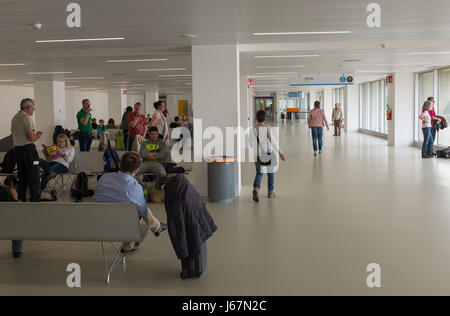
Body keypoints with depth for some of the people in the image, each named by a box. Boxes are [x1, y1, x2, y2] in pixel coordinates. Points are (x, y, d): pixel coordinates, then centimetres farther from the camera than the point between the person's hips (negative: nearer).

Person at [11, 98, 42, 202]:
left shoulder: (14, 118, 15)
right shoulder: (26, 118, -13)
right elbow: (32, 138, -18)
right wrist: (37, 136, 4)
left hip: (17, 149, 8)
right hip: (28, 148, -8)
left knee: (22, 175, 15)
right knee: (33, 176, -3)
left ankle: (21, 199, 18)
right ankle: (35, 200, -2)